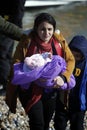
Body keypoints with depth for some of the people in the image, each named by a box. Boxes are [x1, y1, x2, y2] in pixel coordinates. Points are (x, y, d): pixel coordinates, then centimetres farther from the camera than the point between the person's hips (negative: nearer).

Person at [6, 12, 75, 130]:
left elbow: (70, 60, -5)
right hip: (30, 91, -4)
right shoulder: (27, 42, -19)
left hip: (51, 91, 4)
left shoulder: (59, 41, -9)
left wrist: (63, 77, -23)